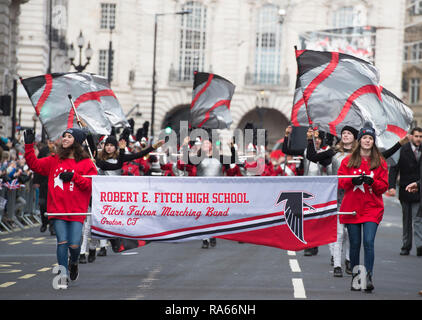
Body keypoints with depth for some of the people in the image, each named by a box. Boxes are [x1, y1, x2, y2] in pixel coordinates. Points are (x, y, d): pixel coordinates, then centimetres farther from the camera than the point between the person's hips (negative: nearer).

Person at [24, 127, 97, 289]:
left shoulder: (86, 163, 2)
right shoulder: (54, 161, 11)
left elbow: (92, 184, -5)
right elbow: (35, 164, 9)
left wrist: (74, 176, -13)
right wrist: (29, 145, 0)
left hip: (77, 211, -2)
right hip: (57, 209, 2)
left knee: (74, 244, -6)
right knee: (62, 242, -7)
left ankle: (73, 262, 29)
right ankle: (64, 276, 4)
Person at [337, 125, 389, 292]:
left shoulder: (380, 162, 7)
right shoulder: (348, 160, 8)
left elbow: (384, 185, 5)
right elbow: (340, 181, 4)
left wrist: (372, 181, -15)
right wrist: (353, 180, -15)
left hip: (372, 208, -1)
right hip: (351, 208, 1)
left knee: (369, 242, -14)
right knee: (355, 244, 4)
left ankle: (368, 277, -13)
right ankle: (355, 276, 15)